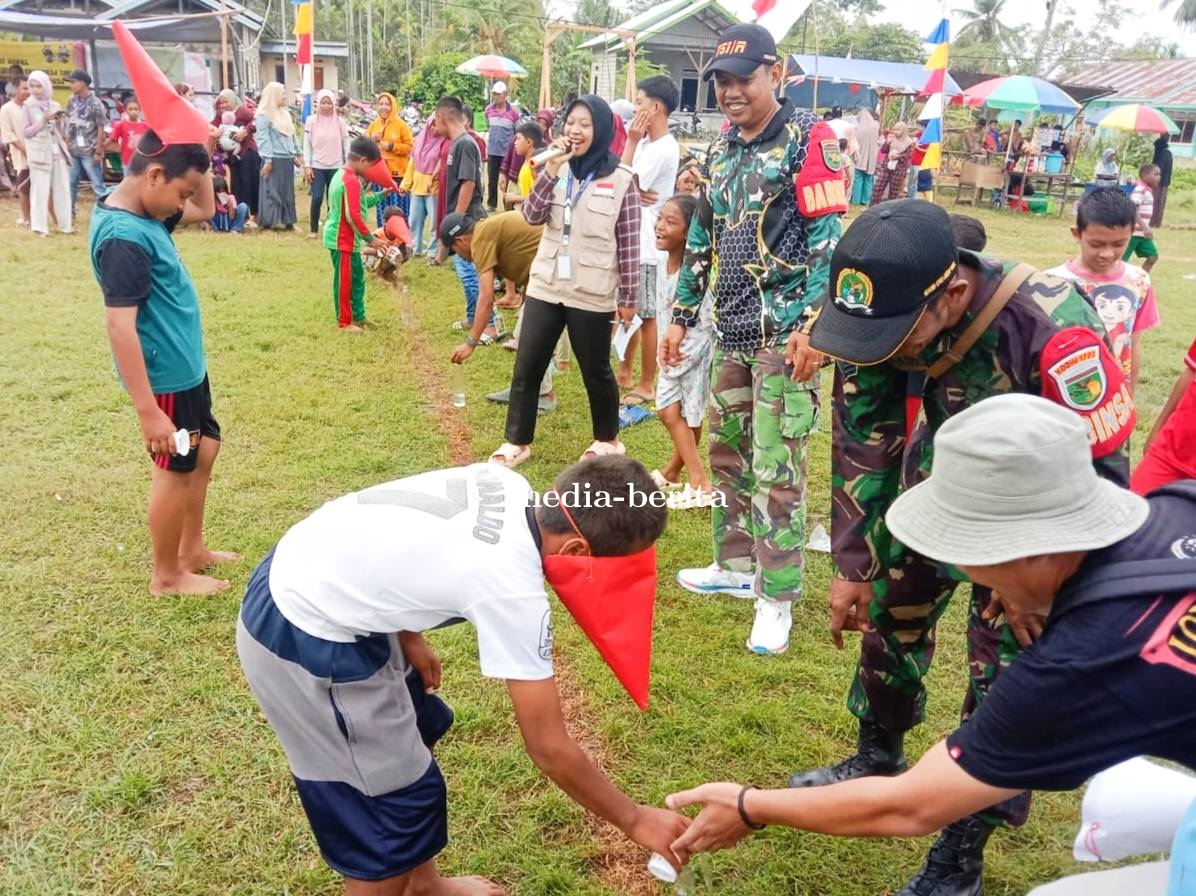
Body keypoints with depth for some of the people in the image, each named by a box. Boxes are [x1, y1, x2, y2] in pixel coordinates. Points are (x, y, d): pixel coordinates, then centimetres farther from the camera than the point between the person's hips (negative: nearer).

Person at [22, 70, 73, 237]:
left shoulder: (55, 105, 10)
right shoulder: (27, 106, -2)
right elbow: (25, 132, -5)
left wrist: (59, 122, -4)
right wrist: (43, 121, -13)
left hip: (57, 151, 4)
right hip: (39, 152, -4)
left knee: (62, 188, 6)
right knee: (40, 189, -5)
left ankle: (65, 223, 15)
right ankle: (39, 226, -3)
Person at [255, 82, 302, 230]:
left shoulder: (285, 112, 16)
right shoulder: (263, 115, -8)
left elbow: (292, 135, 21)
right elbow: (263, 139, -14)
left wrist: (297, 153, 20)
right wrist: (267, 160, -19)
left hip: (287, 158, 8)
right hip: (274, 159, -8)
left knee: (287, 191, 11)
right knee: (272, 191, -4)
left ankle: (288, 220, 18)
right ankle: (270, 221, 0)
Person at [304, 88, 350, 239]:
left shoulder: (340, 121, 2)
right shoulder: (311, 121, 0)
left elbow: (346, 145, 6)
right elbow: (307, 145, 1)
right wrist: (307, 166, -4)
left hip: (336, 167, 1)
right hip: (317, 166, -1)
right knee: (317, 198, -8)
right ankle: (314, 230, 4)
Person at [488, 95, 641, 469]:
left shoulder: (621, 180, -8)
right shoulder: (558, 170, 5)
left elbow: (629, 244, -6)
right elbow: (532, 216, -6)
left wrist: (628, 298, -5)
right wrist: (551, 168, -16)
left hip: (592, 295, -4)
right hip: (545, 287, 4)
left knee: (595, 371, 9)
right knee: (526, 367, 6)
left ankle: (608, 439, 30)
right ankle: (517, 442, 20)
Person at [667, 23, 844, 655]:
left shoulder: (808, 139, -7)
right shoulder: (721, 149, 15)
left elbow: (829, 239, -13)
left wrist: (811, 324, -22)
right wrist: (681, 316, 20)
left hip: (784, 332, -7)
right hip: (731, 331, 8)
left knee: (775, 469, -5)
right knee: (725, 453, 15)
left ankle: (777, 600, 7)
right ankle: (736, 566, 31)